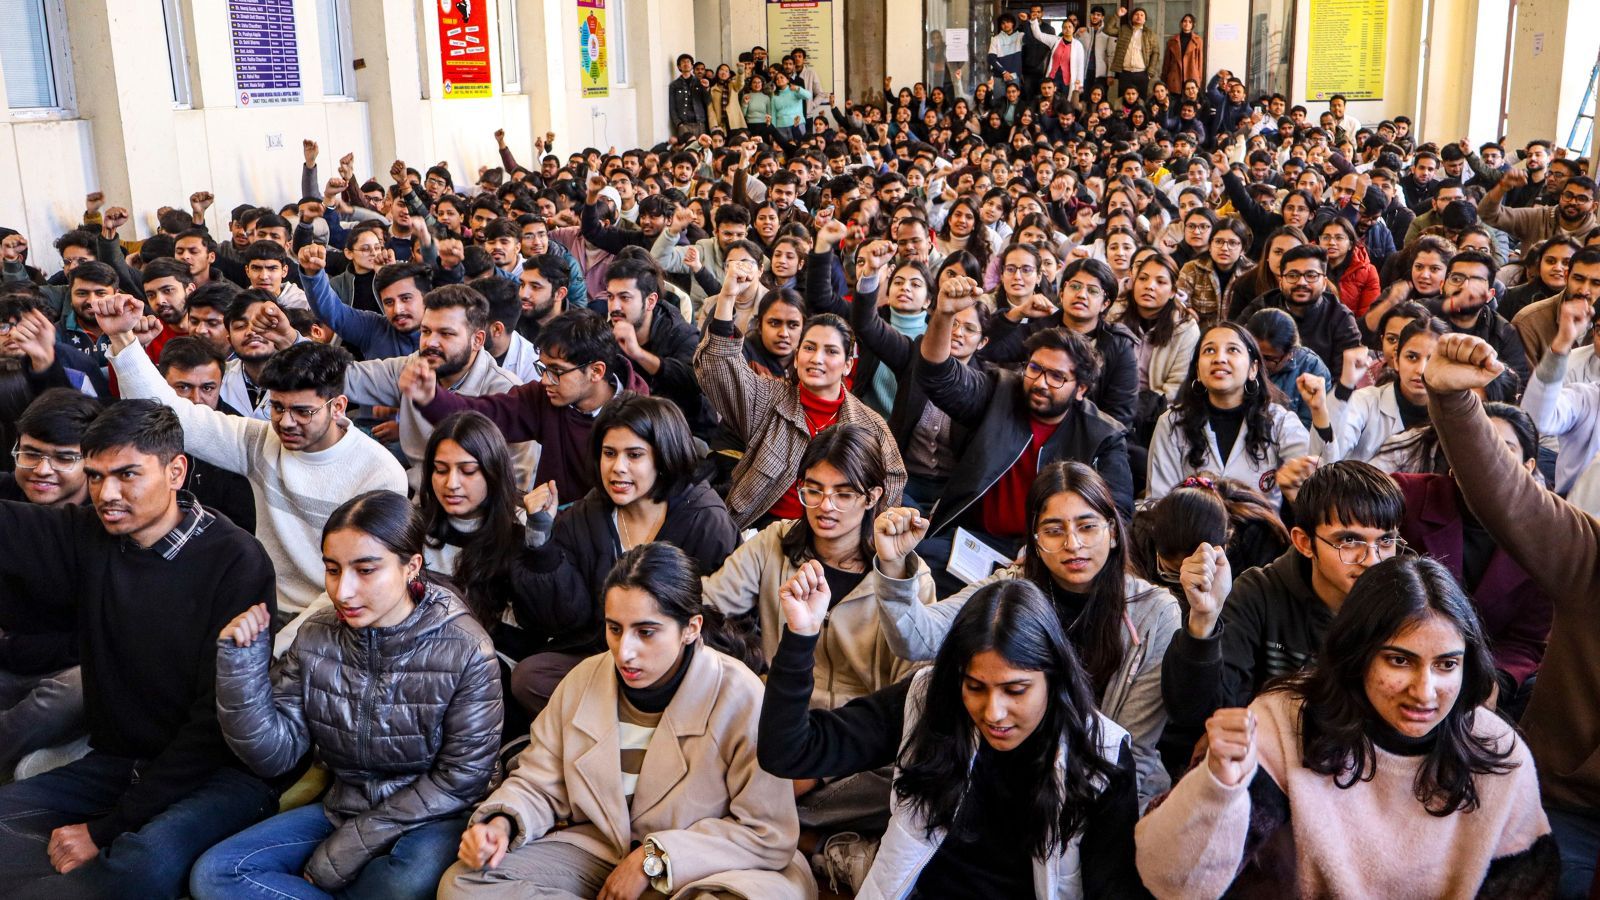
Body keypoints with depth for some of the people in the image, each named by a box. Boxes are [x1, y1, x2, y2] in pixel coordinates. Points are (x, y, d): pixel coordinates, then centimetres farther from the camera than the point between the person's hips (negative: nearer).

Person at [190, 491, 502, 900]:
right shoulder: (316, 637, -5)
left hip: (430, 818, -5)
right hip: (343, 806, 5)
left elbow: (462, 778, -16)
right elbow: (274, 754, -6)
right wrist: (242, 661, -19)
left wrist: (348, 848, -15)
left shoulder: (465, 651, -18)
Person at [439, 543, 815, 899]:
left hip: (698, 867, -6)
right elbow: (539, 784, 7)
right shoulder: (583, 681, -1)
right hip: (594, 847, 6)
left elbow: (769, 833, -17)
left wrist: (655, 858, -19)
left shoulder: (738, 696, -17)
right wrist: (502, 823, -17)